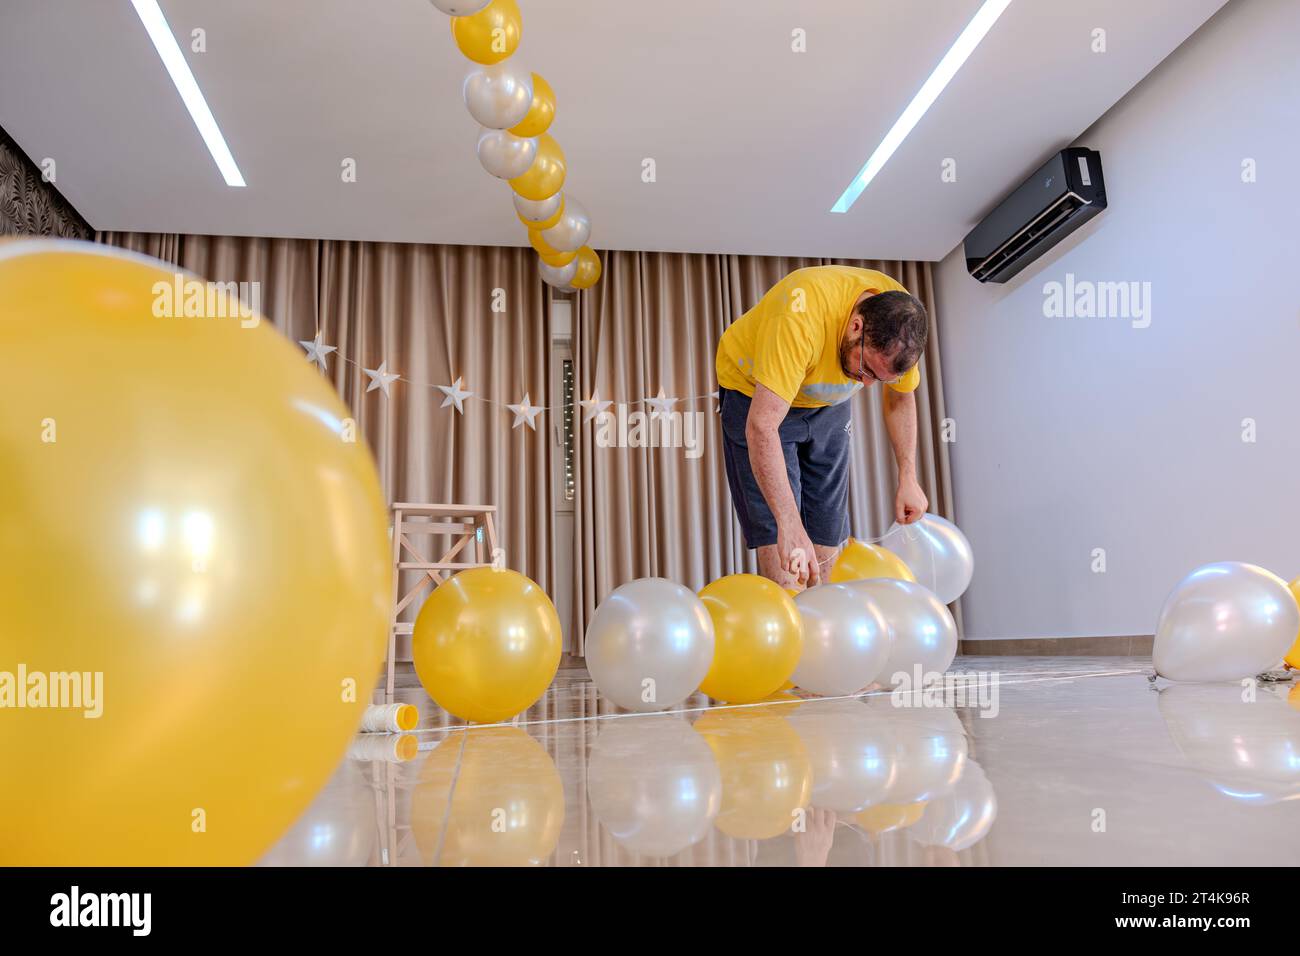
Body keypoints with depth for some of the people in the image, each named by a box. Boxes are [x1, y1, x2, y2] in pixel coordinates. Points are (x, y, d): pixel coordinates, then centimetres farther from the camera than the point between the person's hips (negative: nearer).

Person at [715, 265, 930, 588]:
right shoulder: (799, 318, -41)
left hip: (828, 405, 5)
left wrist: (907, 478, -7)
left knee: (826, 538, 2)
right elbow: (762, 426, -45)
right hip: (754, 393, -5)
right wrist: (789, 525, -49)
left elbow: (901, 398, -1)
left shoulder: (900, 318, -21)